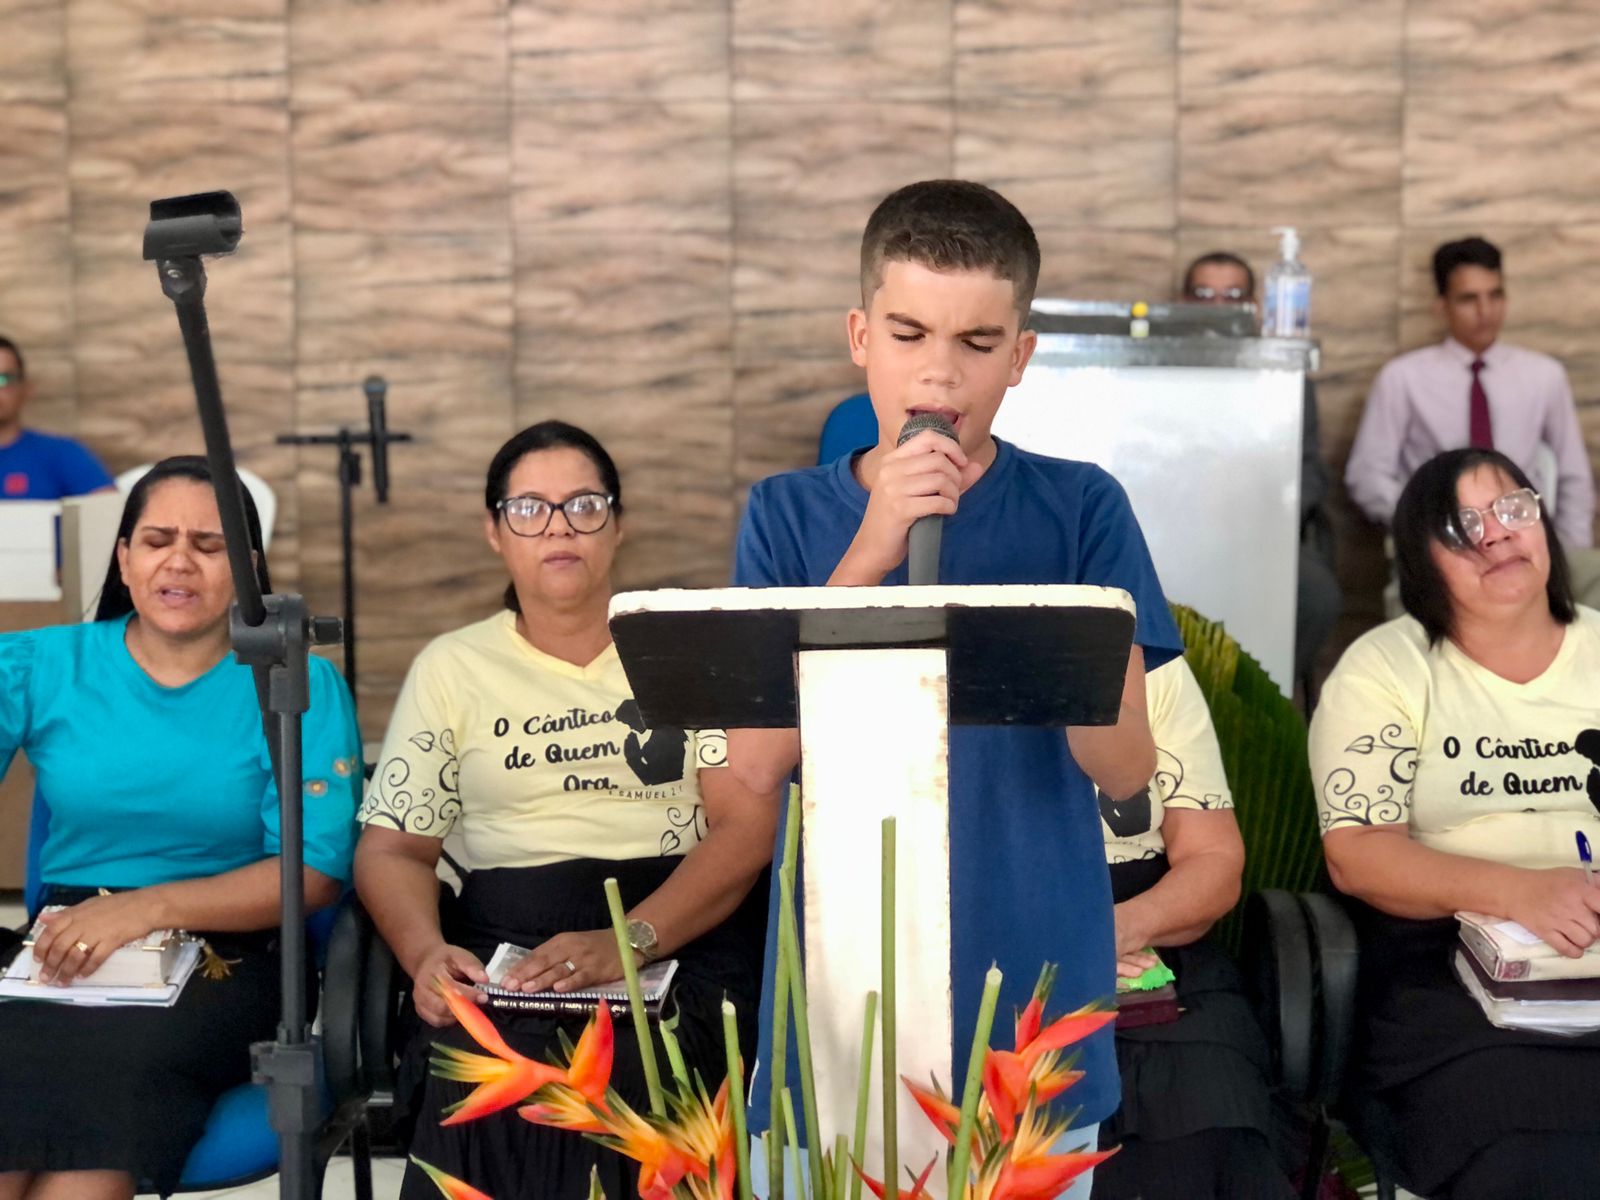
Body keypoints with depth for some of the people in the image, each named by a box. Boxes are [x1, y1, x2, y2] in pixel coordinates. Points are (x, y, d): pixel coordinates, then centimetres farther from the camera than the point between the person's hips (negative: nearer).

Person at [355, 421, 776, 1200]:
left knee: (635, 1076, -33)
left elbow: (747, 824, -1)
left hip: (683, 934, -1)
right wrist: (424, 952, -13)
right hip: (503, 947, 1)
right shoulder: (451, 668, 15)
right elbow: (392, 849, 10)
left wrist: (629, 943, -18)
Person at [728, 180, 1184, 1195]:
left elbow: (1126, 766, -7)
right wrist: (867, 558, -21)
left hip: (1030, 1005, 0)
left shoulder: (1081, 508, -2)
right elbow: (755, 762, -11)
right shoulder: (789, 513, -1)